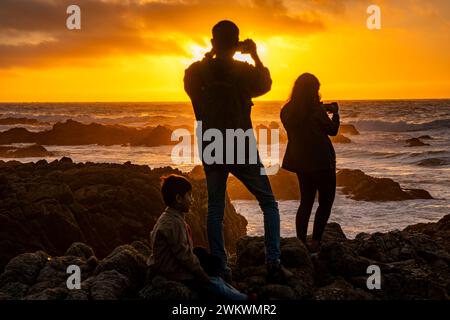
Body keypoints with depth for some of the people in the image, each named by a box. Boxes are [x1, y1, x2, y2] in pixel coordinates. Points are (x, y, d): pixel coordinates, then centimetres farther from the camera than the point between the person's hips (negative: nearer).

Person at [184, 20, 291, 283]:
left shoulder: (196, 72, -4)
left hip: (211, 149, 3)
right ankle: (274, 264, -1)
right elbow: (265, 85, 13)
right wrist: (256, 56, 16)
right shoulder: (244, 71, -9)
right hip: (241, 149, -3)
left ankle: (220, 267, 9)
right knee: (269, 203, 9)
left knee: (215, 208, 11)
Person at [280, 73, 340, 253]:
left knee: (306, 201, 15)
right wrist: (335, 113, 14)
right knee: (326, 201, 5)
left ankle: (301, 243, 12)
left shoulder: (286, 110, 2)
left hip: (300, 162, 6)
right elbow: (332, 130, -3)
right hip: (321, 161, -6)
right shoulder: (316, 110, -16)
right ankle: (316, 241, -5)